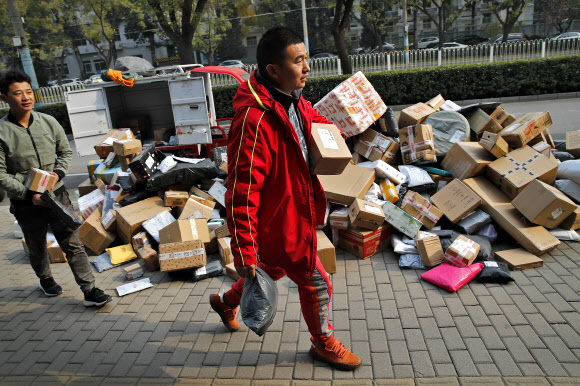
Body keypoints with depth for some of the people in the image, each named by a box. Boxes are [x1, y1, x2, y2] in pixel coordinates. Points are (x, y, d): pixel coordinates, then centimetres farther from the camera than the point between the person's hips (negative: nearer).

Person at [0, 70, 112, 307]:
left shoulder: (48, 122, -1)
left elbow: (66, 152, 12)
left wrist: (58, 173, -7)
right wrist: (28, 194, -19)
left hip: (57, 195, 2)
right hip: (26, 204, -1)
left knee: (73, 244, 0)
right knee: (37, 248, 19)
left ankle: (90, 291, 5)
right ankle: (45, 280, 47)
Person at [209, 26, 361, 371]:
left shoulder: (293, 101, 0)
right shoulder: (255, 119, -30)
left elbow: (312, 118, 28)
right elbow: (242, 190, -31)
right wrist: (244, 252, -29)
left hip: (293, 213, 10)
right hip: (277, 225, -10)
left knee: (273, 270, 30)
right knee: (316, 284, 9)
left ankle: (226, 302, 56)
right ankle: (324, 344, 38)